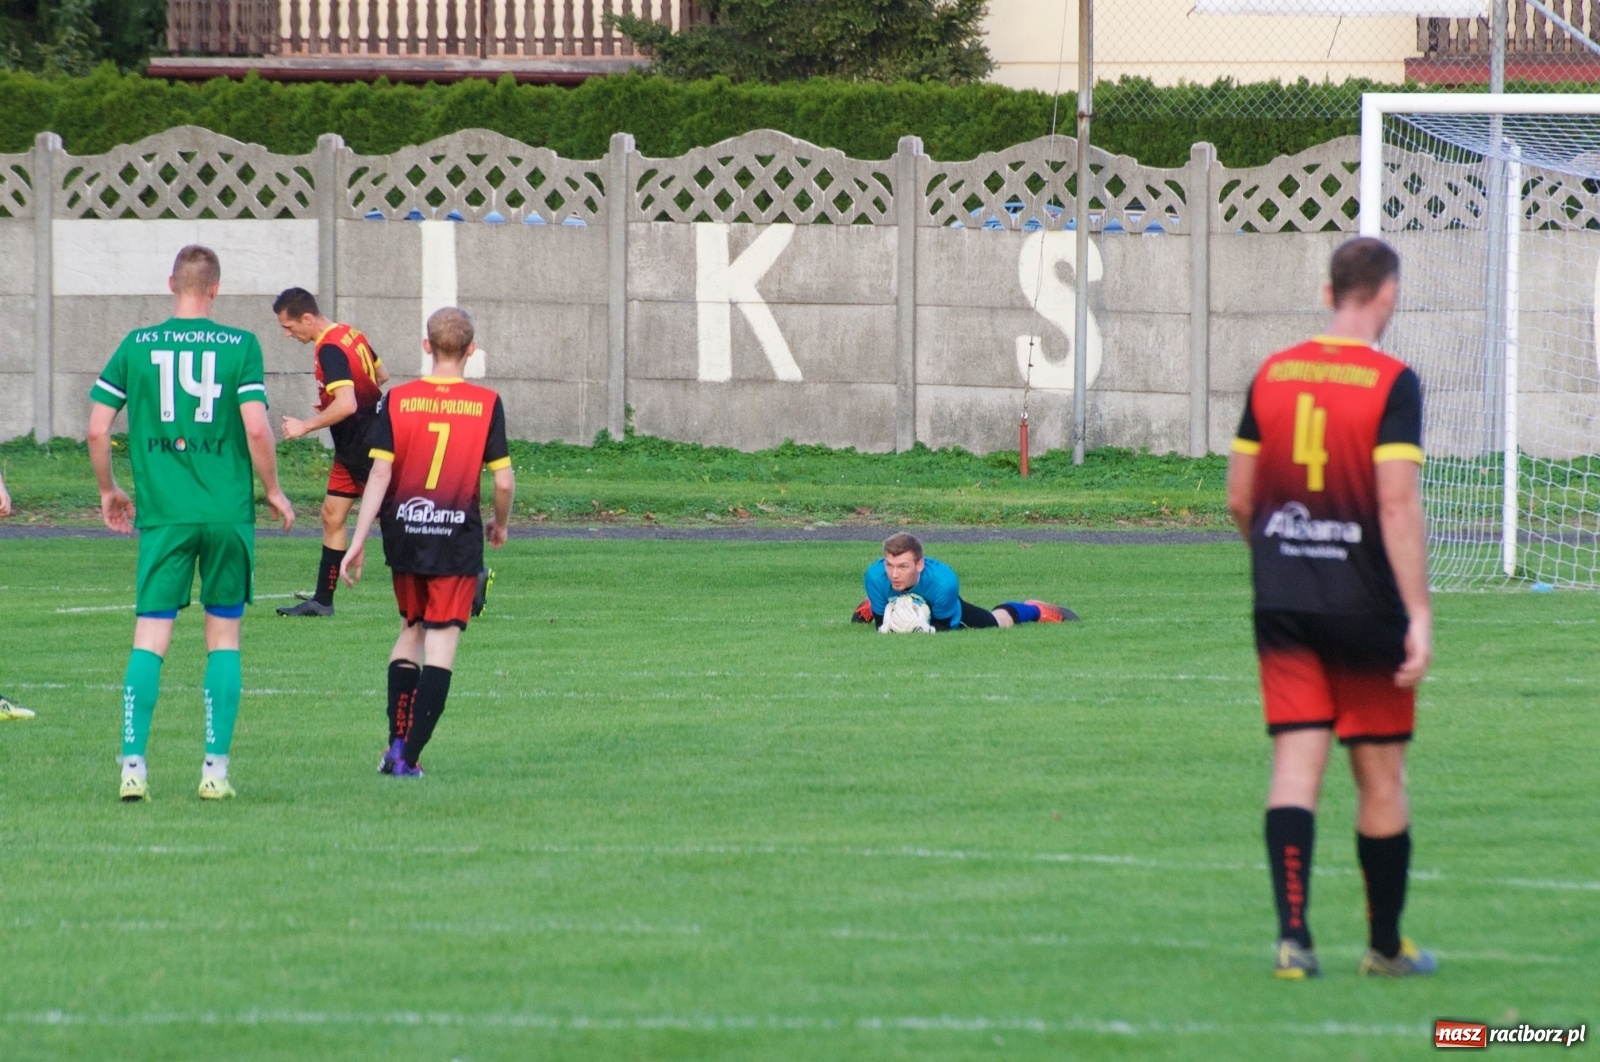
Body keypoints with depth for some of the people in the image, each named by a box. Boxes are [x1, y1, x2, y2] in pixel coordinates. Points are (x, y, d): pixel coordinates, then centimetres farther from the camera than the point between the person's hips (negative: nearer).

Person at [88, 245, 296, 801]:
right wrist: (272, 490, 6)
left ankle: (133, 766, -9)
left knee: (150, 636, 0)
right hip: (228, 512, 0)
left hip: (163, 514, 0)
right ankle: (215, 767, 6)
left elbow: (97, 429, 2)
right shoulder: (240, 346, -3)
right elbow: (256, 427, -10)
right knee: (224, 634, 10)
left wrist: (108, 490, 18)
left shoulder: (136, 346, 2)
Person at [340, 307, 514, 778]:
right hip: (457, 536, -2)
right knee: (442, 639, 0)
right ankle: (410, 756, -8)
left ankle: (396, 742, 15)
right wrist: (500, 525, 15)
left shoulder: (397, 400, -1)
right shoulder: (486, 404, -4)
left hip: (404, 531, 2)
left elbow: (380, 474, -5)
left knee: (411, 629, 20)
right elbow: (504, 480, -5)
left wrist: (358, 540, -2)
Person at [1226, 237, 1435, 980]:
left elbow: (1238, 497, 10)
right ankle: (1385, 947, 17)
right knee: (1381, 777, 8)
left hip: (1282, 606, 4)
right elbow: (1398, 506, -17)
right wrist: (1419, 616, -17)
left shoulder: (1271, 376, 5)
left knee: (1295, 764, 1)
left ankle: (1292, 936, -12)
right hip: (1365, 605, -4)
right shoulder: (1391, 383, -10)